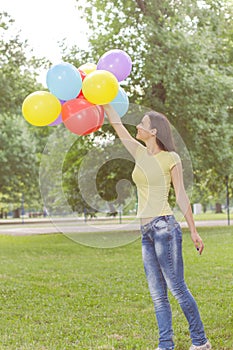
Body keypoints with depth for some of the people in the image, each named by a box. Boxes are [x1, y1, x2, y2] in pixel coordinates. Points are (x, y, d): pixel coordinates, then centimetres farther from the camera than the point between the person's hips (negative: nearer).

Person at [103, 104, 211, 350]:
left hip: (163, 226, -7)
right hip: (146, 231, 7)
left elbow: (181, 196, -2)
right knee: (157, 293, 7)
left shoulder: (170, 158, -3)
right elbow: (117, 125, 17)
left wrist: (193, 231, -3)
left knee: (177, 288, -4)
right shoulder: (140, 153, 13)